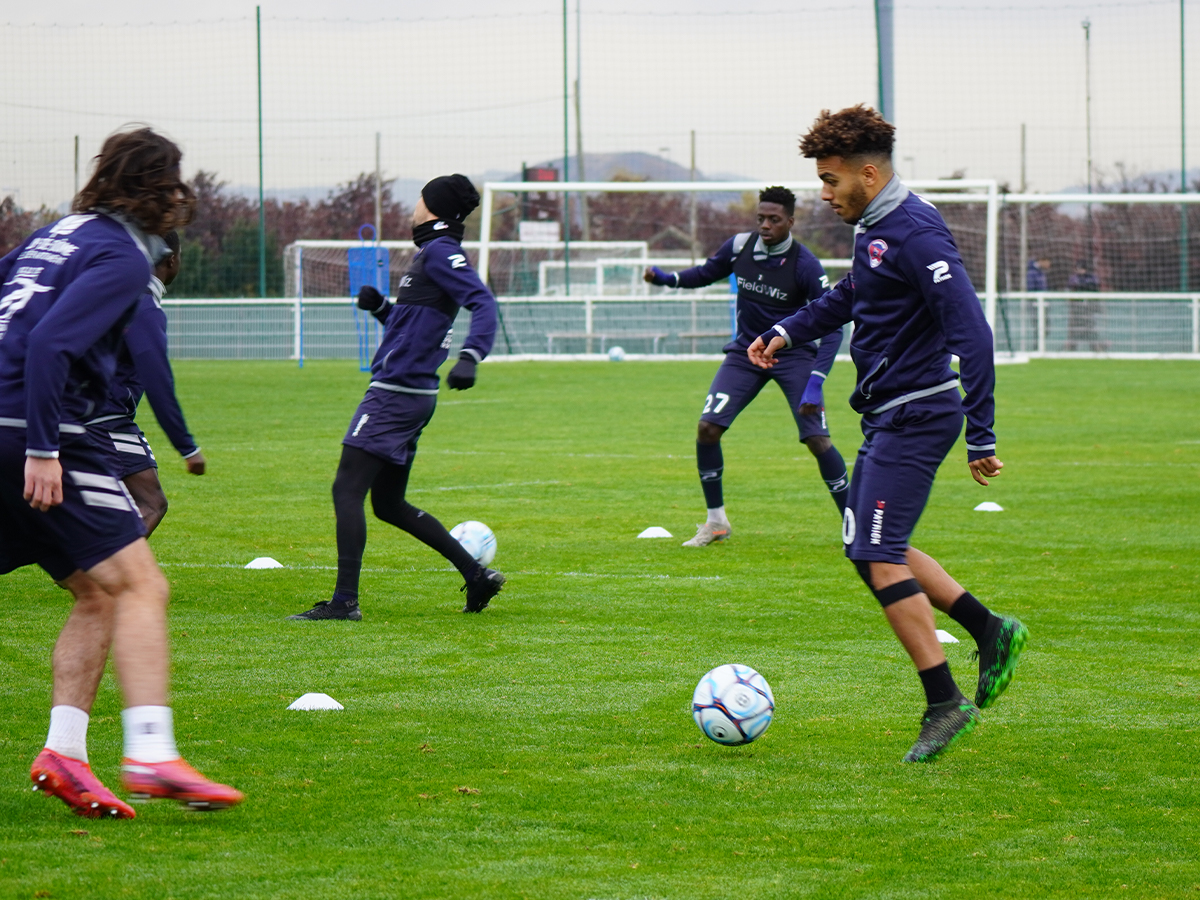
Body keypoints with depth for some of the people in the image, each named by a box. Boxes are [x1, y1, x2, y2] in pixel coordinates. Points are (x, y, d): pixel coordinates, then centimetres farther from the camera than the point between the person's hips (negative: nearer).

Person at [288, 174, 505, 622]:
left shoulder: (440, 252, -11)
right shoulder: (429, 254, 19)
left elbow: (484, 304, -24)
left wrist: (469, 359, -38)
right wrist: (380, 306, 11)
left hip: (396, 392, -10)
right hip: (413, 394, 10)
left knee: (347, 489, -9)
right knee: (389, 504, 16)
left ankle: (345, 601, -12)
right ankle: (477, 575, 17)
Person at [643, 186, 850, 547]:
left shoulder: (804, 265, -20)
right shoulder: (740, 247, -8)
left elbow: (831, 328, -19)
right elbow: (706, 273, 12)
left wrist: (815, 383, -28)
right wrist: (666, 278, -8)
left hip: (793, 354, -4)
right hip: (746, 351, 4)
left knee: (817, 439, -15)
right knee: (707, 428, -10)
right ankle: (716, 521, 7)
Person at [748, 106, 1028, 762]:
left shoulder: (915, 234, -21)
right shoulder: (871, 225, 10)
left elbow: (971, 332, -25)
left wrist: (981, 437, -26)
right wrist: (788, 331, 19)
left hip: (916, 417, -10)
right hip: (887, 415, 10)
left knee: (880, 557, -11)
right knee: (870, 548, 14)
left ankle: (945, 703, -5)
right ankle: (991, 632, 21)